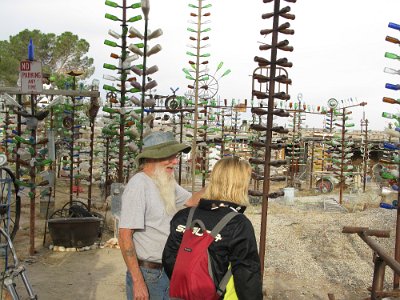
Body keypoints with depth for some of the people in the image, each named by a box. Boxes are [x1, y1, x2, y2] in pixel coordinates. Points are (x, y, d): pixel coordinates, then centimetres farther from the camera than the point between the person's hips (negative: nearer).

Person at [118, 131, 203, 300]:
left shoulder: (168, 183, 3)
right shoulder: (138, 185, -20)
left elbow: (191, 201, 17)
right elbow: (125, 237, -21)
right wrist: (138, 282, -21)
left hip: (169, 271, 7)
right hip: (147, 273, -7)